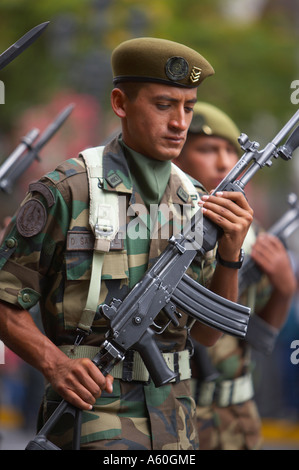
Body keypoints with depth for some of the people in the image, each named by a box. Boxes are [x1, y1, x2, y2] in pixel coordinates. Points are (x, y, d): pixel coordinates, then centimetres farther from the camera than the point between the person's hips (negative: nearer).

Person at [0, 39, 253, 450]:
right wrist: (54, 364, -21)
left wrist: (229, 256, -8)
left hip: (175, 424, 6)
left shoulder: (194, 201, 8)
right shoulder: (67, 191, -9)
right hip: (93, 415, -6)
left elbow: (208, 333, 8)